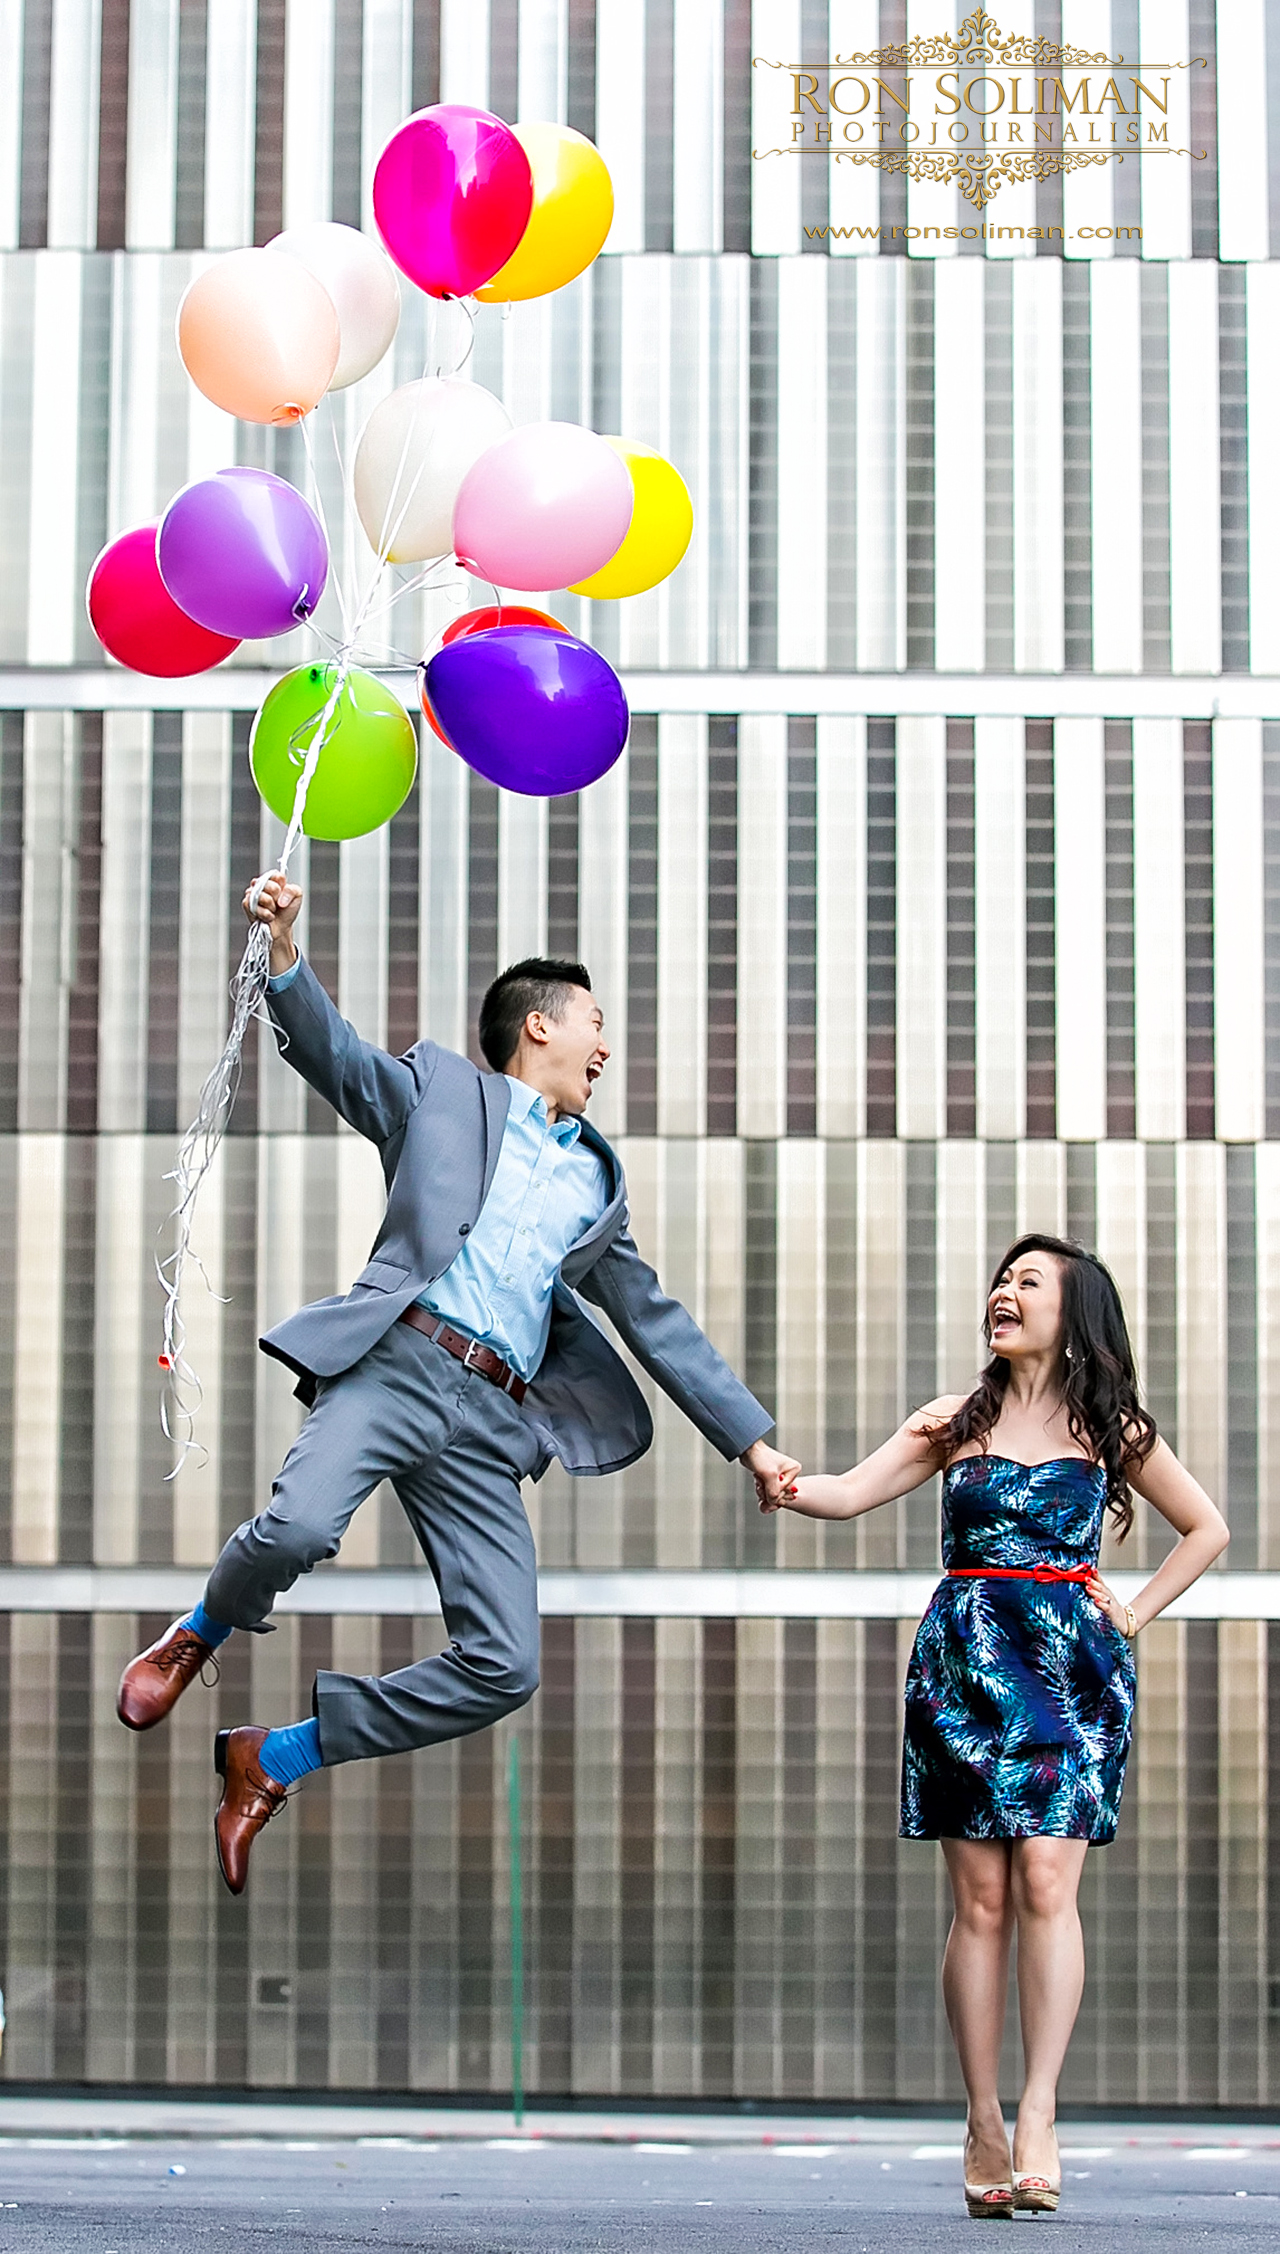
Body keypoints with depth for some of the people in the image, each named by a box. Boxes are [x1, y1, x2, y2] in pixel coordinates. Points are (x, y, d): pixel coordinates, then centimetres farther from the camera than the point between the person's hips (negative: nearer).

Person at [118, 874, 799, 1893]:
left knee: (503, 1668, -9)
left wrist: (754, 1442, 25)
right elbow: (332, 1050, 1)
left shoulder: (596, 1181, 29)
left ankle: (272, 1760, 7)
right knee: (298, 1528, -33)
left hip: (492, 1420, 5)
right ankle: (200, 1635, 4)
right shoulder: (443, 1090, 16)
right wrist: (284, 949, -18)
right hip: (398, 1360, -5)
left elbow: (656, 1320, 29)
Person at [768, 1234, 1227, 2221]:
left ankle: (1037, 2118, -17)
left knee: (1046, 1881, -14)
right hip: (965, 1667, 1)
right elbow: (852, 1493, -1)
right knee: (981, 1899, -2)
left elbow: (1207, 1527, 19)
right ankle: (983, 2123, 3)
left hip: (1070, 1669, -1)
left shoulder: (1110, 1426, 9)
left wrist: (1135, 1612, 8)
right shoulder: (956, 1422, 10)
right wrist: (788, 1488, -22)